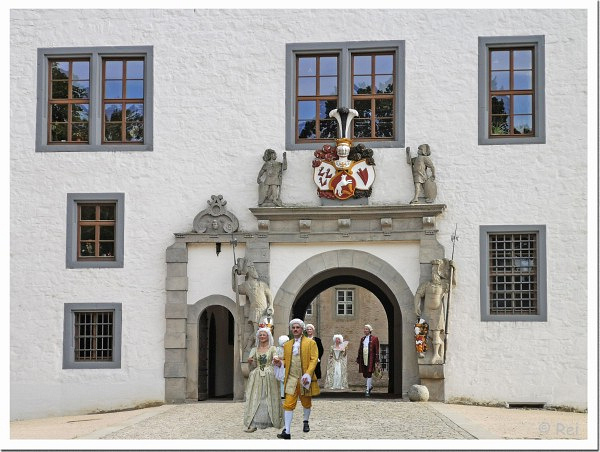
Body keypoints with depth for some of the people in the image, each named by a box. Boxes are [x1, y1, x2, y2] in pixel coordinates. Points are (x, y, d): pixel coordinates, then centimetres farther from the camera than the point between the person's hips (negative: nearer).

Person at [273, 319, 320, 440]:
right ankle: (286, 431, -9)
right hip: (291, 379, 2)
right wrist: (281, 362, -4)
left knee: (306, 403, 15)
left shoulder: (310, 343, 0)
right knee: (289, 404, -7)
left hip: (304, 378, -2)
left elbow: (314, 359, -7)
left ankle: (306, 422, 41)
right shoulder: (287, 345, 12)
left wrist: (308, 374, -19)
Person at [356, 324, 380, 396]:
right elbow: (360, 349, 17)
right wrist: (358, 358, 14)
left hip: (370, 358, -5)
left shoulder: (374, 338, 0)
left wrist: (377, 359, -9)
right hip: (363, 358, 5)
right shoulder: (362, 339, 15)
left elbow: (377, 349, -3)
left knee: (369, 374, -9)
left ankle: (368, 390, -7)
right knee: (365, 374, 8)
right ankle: (370, 385, 31)